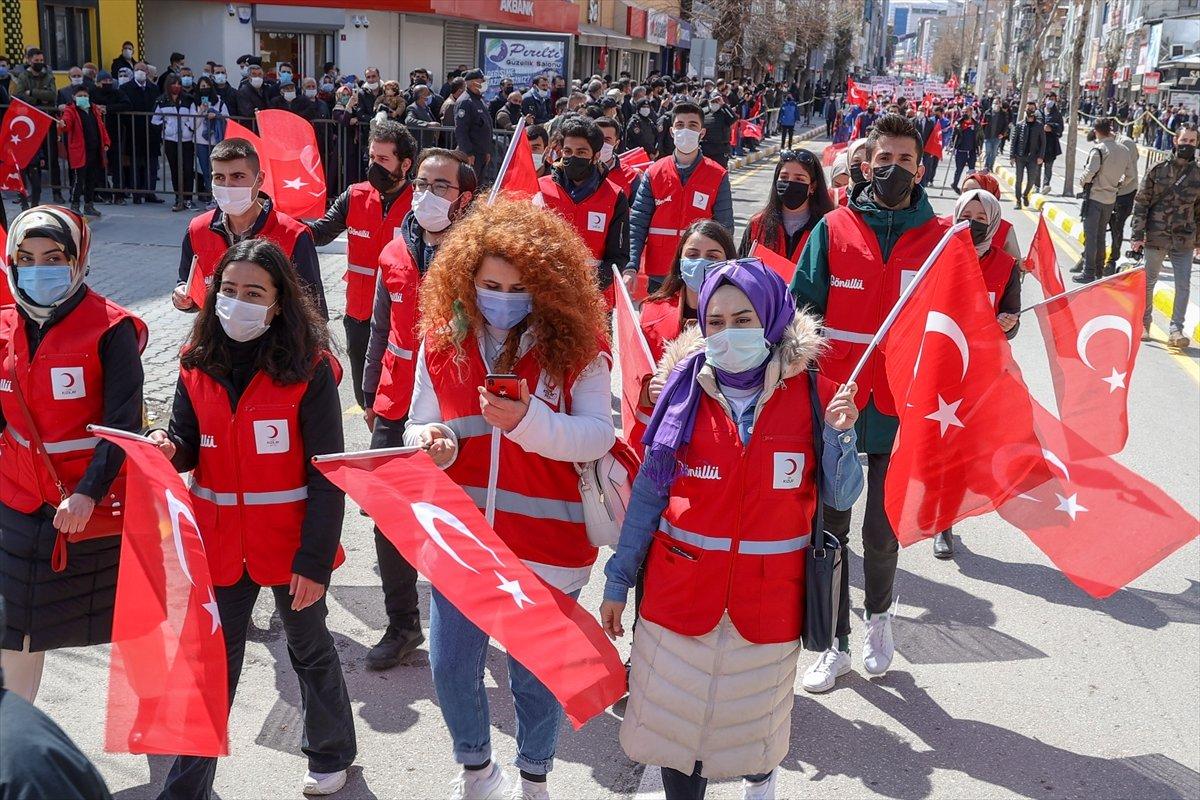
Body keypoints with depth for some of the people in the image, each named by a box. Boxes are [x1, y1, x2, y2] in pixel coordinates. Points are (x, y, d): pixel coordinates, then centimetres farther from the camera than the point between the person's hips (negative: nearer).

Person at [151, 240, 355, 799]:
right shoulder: (198, 364, -1)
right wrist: (168, 449, -20)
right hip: (219, 541, 3)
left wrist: (315, 558, -16)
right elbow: (188, 449, 4)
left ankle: (331, 754, 42)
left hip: (292, 543, -3)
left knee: (309, 650, 19)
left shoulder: (309, 369, -13)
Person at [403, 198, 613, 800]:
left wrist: (527, 421, -31)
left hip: (546, 542, -3)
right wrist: (434, 442, -18)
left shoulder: (576, 344, -10)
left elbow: (598, 436, -15)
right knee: (451, 665, 14)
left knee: (537, 676, 13)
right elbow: (420, 427, 5)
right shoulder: (442, 340, -1)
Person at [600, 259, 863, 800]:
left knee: (757, 715, 20)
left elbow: (840, 498, -4)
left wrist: (839, 435, -21)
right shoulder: (686, 390, -4)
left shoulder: (812, 393, -6)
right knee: (675, 717, 9)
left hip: (769, 593, 0)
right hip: (681, 589, 0)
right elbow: (649, 492, 0)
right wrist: (618, 580, 1)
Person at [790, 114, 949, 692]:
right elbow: (801, 308, 1)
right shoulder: (833, 231, 0)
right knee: (830, 526, 8)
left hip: (899, 408, 0)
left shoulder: (942, 237, 1)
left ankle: (879, 616, 40)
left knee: (882, 529, 11)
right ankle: (835, 644, 23)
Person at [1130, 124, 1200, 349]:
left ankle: (1175, 330, -1)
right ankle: (1143, 323, 27)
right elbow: (1141, 202, -1)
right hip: (1156, 237, -1)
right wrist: (1137, 234, -6)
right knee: (1148, 282, 11)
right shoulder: (1158, 170, -2)